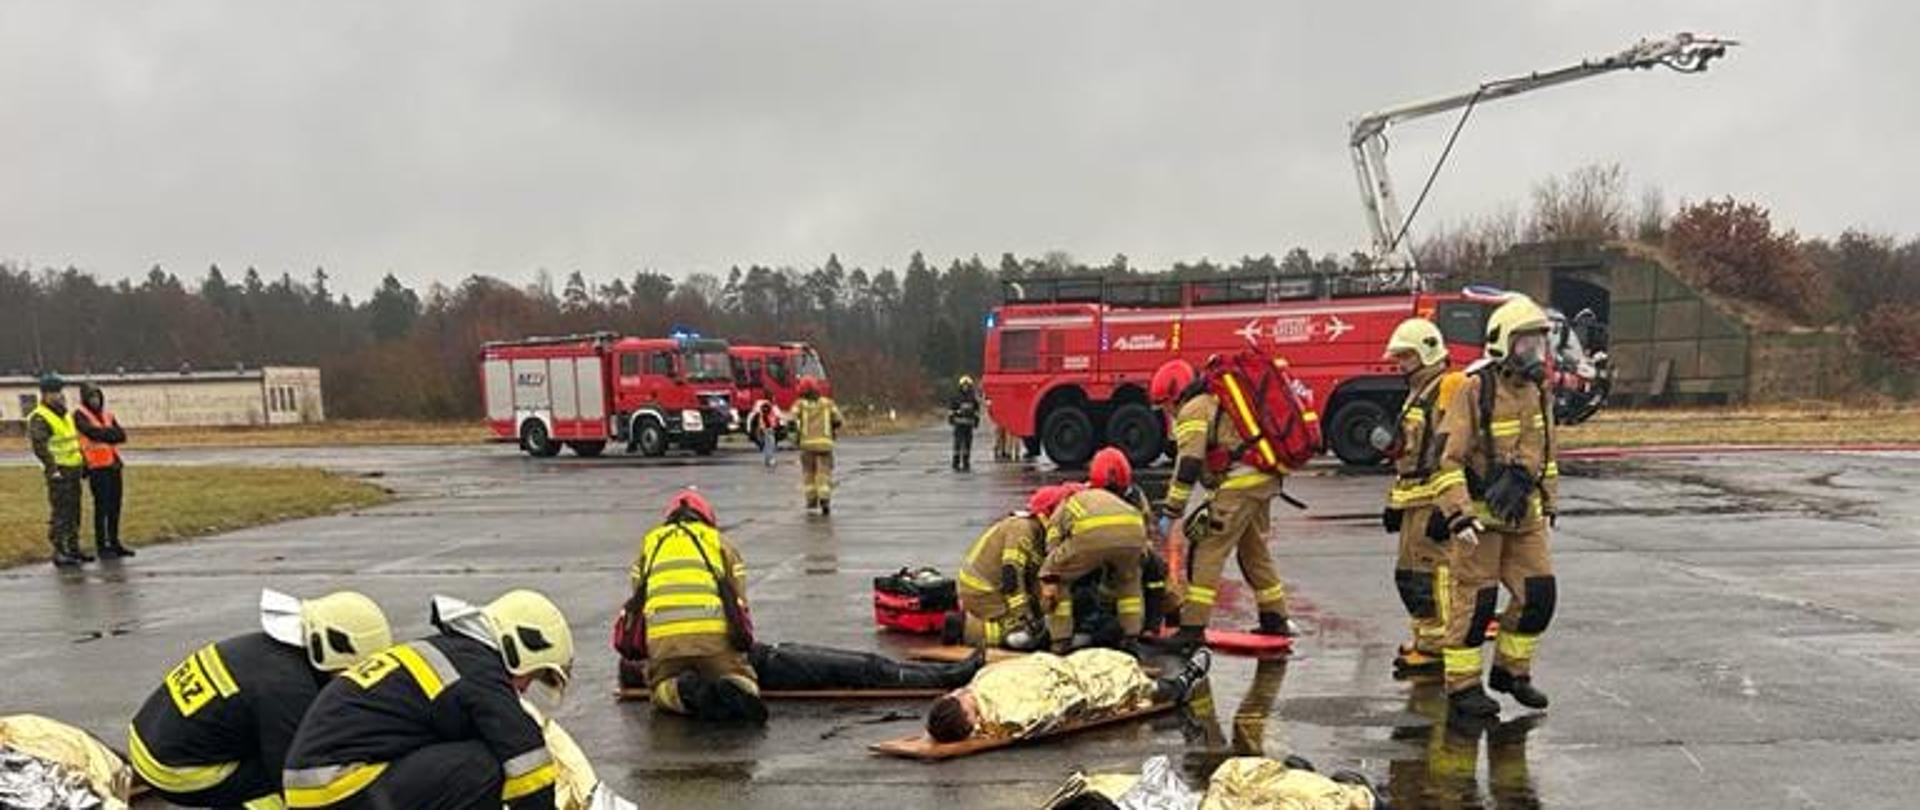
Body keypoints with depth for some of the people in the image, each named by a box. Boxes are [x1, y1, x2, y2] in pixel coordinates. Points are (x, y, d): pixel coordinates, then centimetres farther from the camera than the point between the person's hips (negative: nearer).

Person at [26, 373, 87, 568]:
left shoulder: (65, 414, 16)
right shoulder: (39, 418, -13)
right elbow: (40, 447, -19)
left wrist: (83, 463, 23)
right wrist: (52, 470, -23)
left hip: (74, 470, 9)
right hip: (59, 473, -9)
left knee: (74, 512, 13)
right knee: (59, 513, -7)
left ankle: (73, 549, 21)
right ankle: (59, 553, -3)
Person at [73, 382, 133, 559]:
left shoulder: (107, 415, 16)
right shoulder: (80, 416, -2)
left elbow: (122, 435, 3)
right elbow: (93, 433, -19)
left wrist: (104, 434, -13)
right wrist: (111, 433, -6)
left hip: (114, 465, 6)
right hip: (97, 467, -6)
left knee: (115, 506, 9)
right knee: (102, 507, -4)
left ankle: (114, 543, 17)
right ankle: (102, 546, 2)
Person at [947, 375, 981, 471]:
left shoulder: (973, 397, 9)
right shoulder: (956, 396, -3)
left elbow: (976, 409, 17)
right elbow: (950, 407, 1)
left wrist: (977, 420, 13)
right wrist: (950, 417, -4)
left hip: (969, 423, 4)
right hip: (959, 423, -4)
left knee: (968, 443, 5)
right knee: (958, 442, -8)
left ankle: (966, 463, 12)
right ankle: (956, 463, -4)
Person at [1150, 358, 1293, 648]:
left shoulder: (1193, 410, -5)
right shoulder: (1218, 400, 24)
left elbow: (1188, 466, -15)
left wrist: (1170, 512, -14)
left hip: (1239, 485, -9)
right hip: (1265, 480, 9)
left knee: (1207, 553, -7)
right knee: (1255, 550, 21)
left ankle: (1193, 627, -10)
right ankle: (1276, 619, 28)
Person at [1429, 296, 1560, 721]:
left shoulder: (1536, 391, 8)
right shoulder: (1475, 390, -15)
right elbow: (1446, 456, -18)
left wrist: (1548, 502, 23)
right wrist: (1458, 514, -24)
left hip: (1523, 513, 7)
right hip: (1479, 513, -7)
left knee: (1539, 593, 6)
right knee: (1475, 599, -2)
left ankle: (1512, 670, 24)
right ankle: (1462, 685, 9)